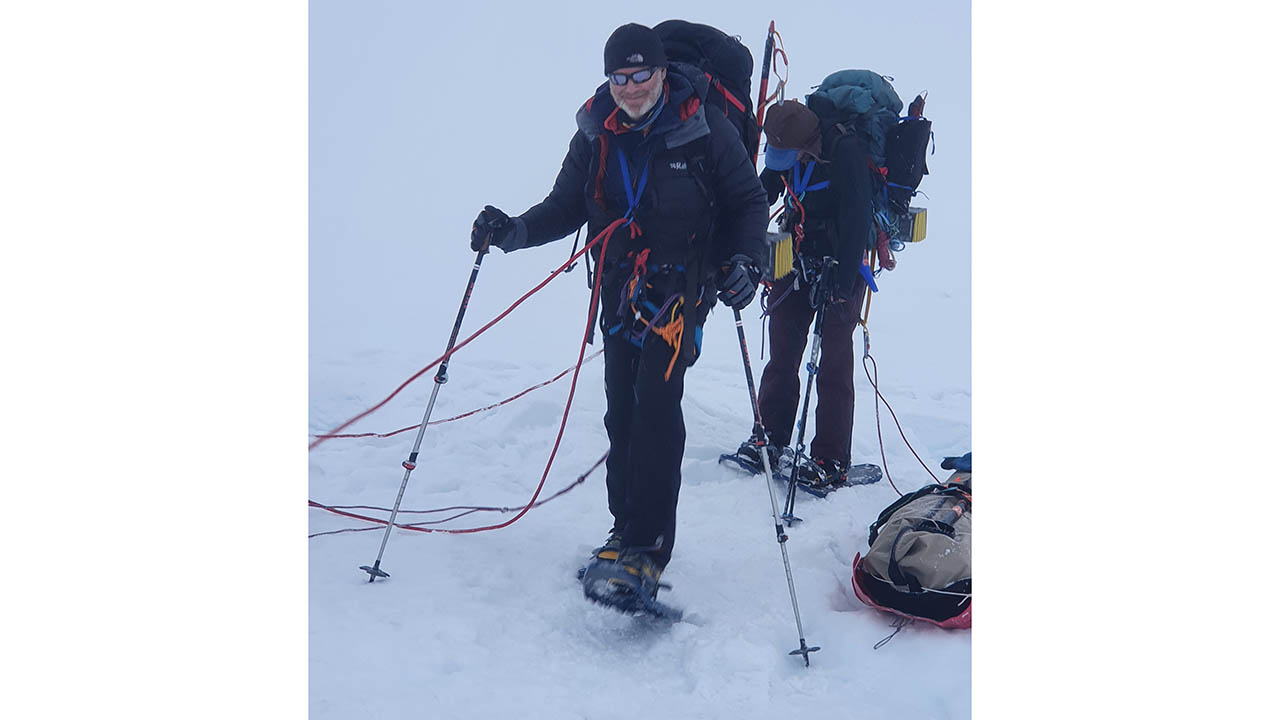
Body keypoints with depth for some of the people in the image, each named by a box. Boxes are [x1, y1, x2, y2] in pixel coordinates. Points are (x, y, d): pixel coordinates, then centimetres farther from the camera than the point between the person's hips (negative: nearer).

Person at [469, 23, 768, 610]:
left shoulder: (704, 130, -7)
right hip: (621, 290, 5)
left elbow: (747, 202, 0)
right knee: (621, 411, 7)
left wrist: (745, 261, -17)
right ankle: (627, 529, 21)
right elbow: (567, 206, 9)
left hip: (684, 284, -4)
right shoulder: (595, 136, 3)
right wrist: (516, 231, -9)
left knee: (655, 399, -19)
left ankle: (645, 546, -17)